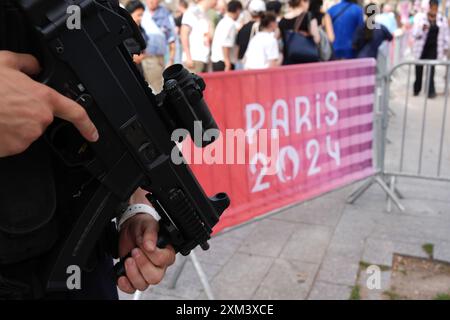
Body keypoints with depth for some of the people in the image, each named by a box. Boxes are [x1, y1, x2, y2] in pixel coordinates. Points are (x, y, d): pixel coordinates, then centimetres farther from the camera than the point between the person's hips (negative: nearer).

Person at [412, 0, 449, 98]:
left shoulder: (442, 19, 4)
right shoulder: (420, 17, -4)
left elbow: (445, 34, 12)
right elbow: (415, 34, -7)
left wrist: (446, 47, 11)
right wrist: (422, 29, -26)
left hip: (433, 48, 1)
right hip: (421, 47, -1)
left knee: (431, 69, -7)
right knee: (419, 69, 6)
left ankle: (431, 91, -4)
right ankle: (416, 89, 21)